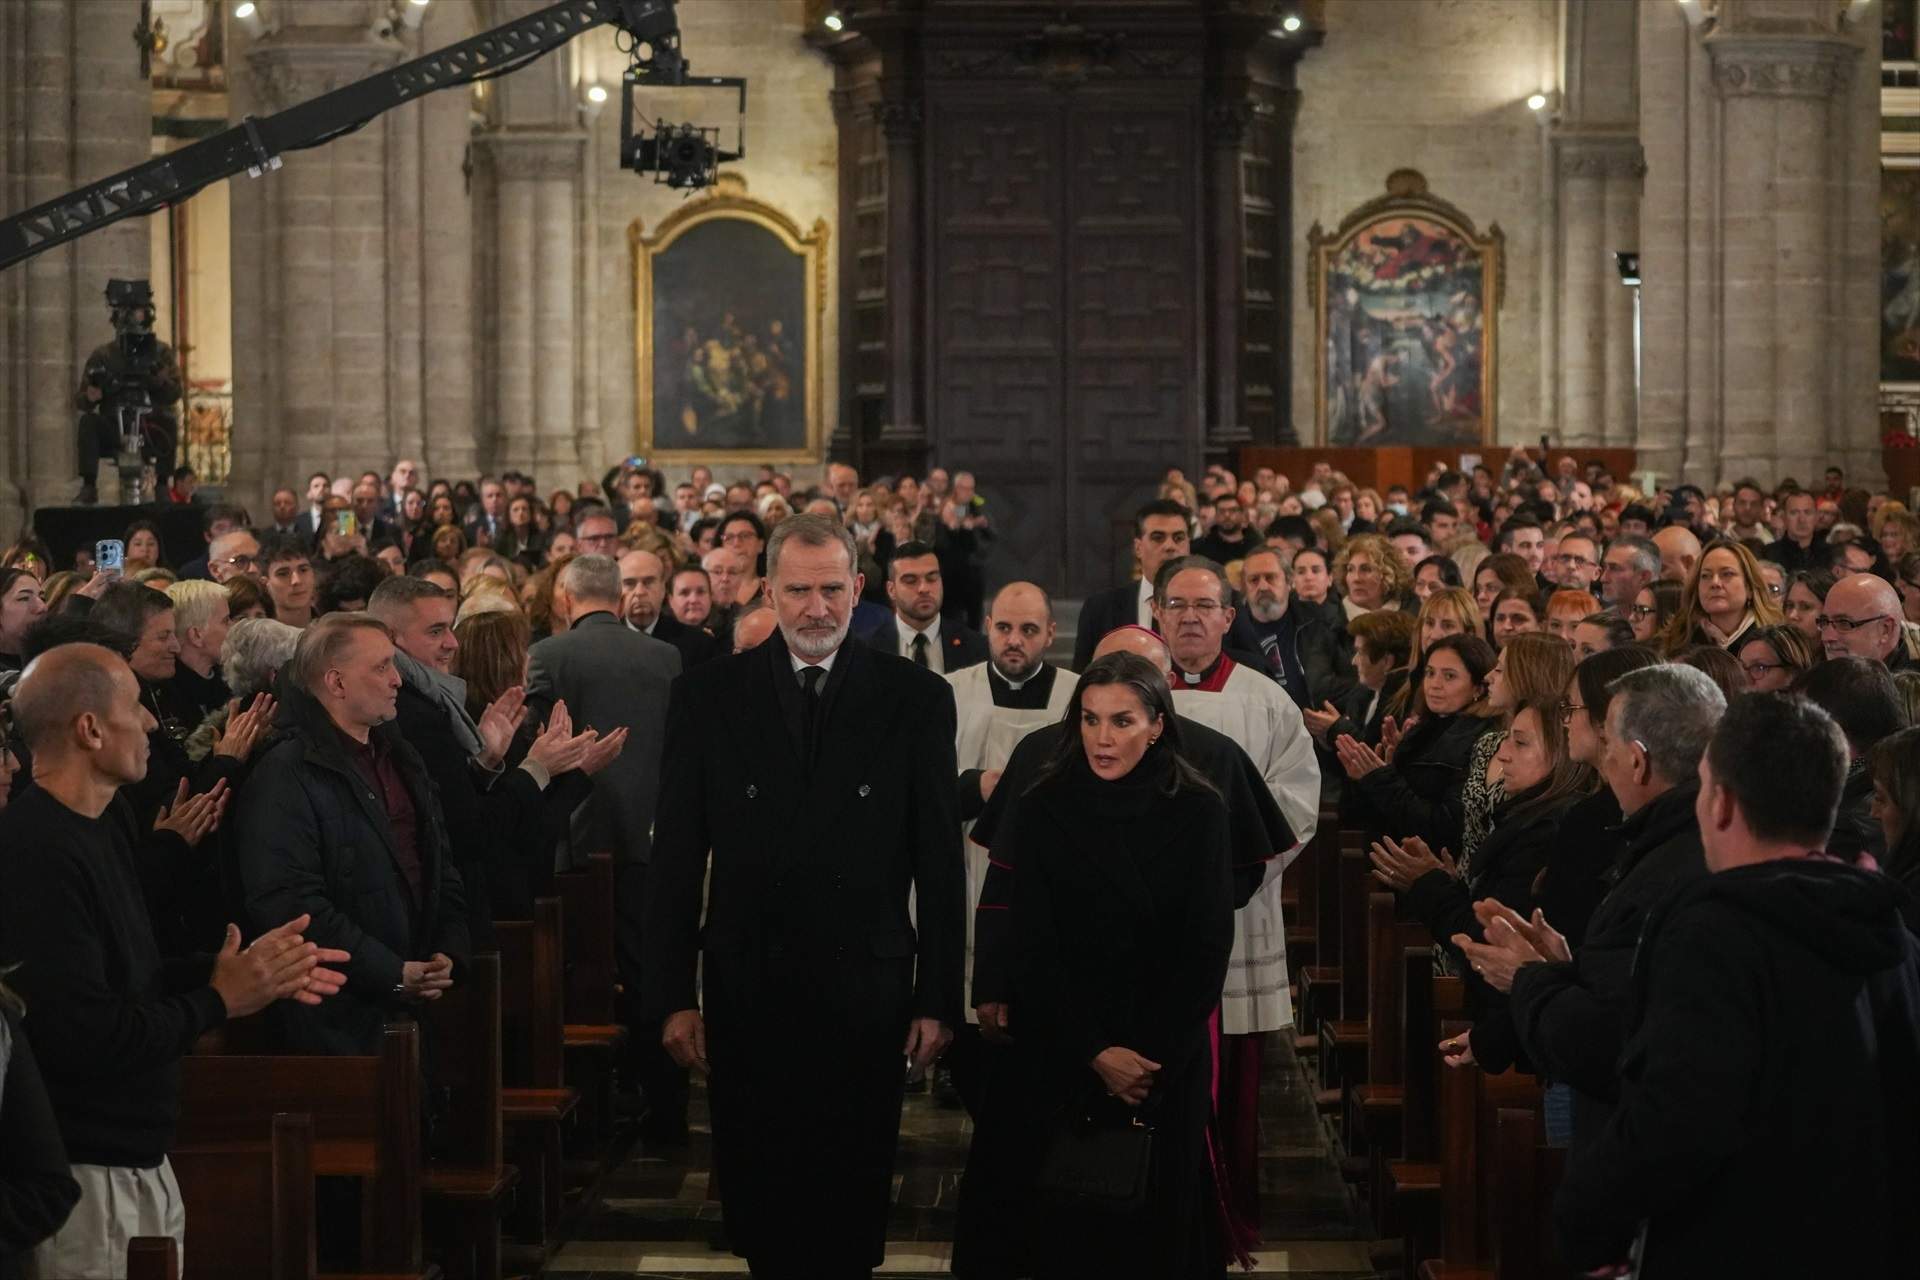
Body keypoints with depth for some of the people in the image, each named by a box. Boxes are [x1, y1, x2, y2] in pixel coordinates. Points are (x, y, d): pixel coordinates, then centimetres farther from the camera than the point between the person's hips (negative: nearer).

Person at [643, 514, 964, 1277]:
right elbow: (677, 856, 1)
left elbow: (940, 860, 0)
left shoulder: (915, 698, 0)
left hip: (865, 992, -1)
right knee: (758, 1204, 9)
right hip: (747, 992, 1)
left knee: (852, 1211, 6)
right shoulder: (707, 696, 1)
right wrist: (671, 995, -3)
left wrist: (940, 1000, -2)